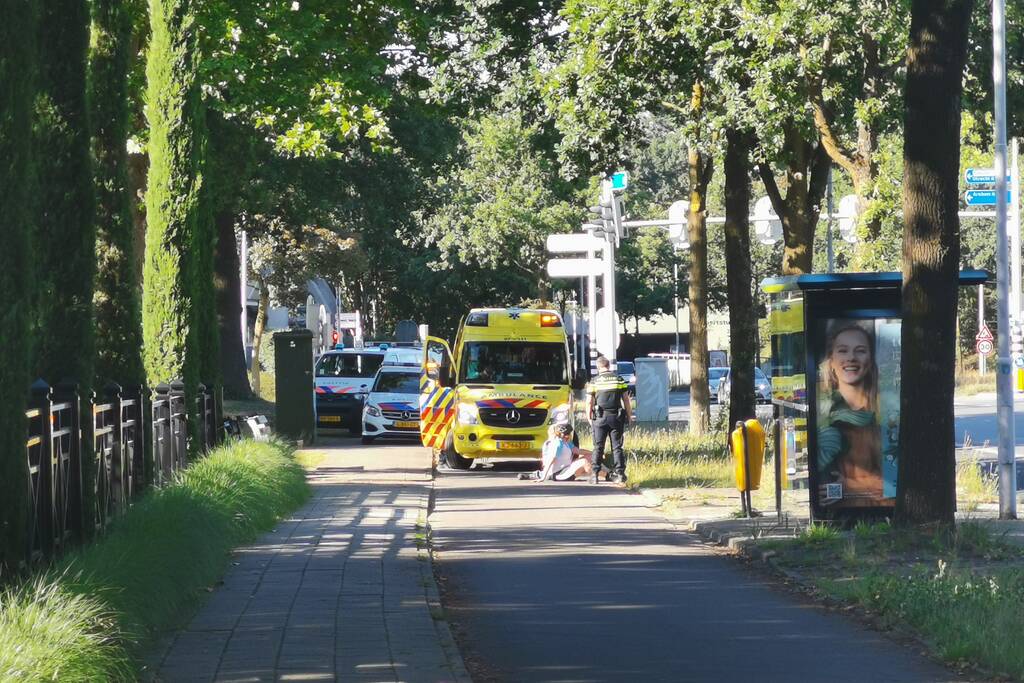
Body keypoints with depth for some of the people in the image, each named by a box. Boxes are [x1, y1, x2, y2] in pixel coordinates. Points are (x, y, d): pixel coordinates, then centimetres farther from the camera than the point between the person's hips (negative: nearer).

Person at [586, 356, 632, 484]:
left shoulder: (595, 381, -1)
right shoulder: (619, 380, 3)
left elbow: (589, 402, -2)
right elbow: (626, 400, 3)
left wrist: (590, 418, 8)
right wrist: (629, 416, 12)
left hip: (600, 417, -1)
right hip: (617, 417, 1)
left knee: (598, 447, 4)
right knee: (617, 447, 5)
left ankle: (594, 474, 0)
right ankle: (619, 473, 1)